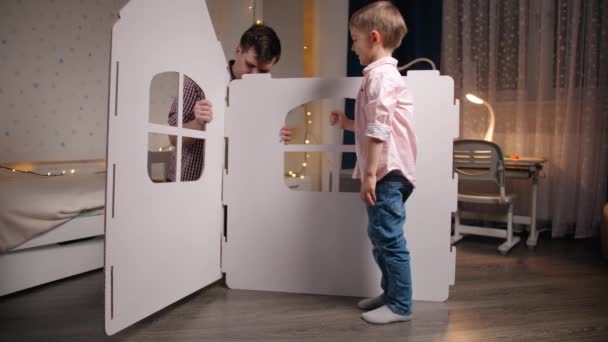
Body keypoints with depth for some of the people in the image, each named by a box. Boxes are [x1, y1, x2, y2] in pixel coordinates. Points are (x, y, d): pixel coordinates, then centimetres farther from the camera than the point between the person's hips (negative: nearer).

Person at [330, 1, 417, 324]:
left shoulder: (380, 74, -12)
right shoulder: (383, 73, 21)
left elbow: (379, 130, -20)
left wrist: (370, 173, -22)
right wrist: (348, 123, 25)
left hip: (386, 172, -11)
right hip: (385, 173, 11)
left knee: (389, 238, -4)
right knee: (380, 236, 17)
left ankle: (400, 305, 7)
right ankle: (390, 293, 30)